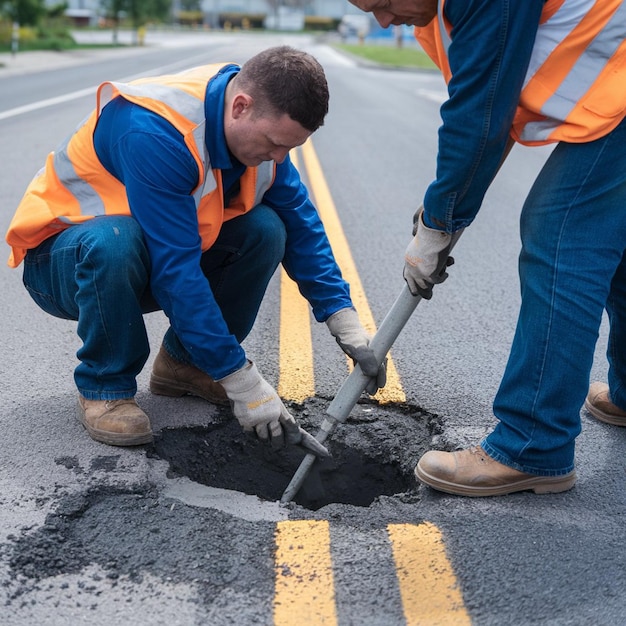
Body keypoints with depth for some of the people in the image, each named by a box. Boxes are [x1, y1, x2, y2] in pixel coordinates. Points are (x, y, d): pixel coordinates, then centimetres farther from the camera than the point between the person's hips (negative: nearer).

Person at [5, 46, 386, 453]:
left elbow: (300, 224, -4)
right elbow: (176, 271, -36)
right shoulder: (154, 132, -35)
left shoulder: (260, 124, -11)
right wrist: (243, 383, -34)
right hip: (63, 259, -6)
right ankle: (105, 387, -14)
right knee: (114, 241, -40)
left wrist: (348, 326, -12)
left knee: (265, 228, -16)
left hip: (147, 266, 6)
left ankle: (183, 363, 2)